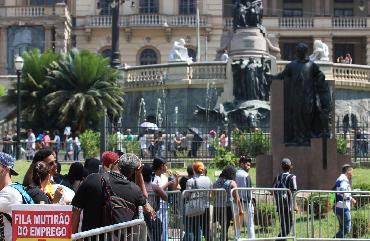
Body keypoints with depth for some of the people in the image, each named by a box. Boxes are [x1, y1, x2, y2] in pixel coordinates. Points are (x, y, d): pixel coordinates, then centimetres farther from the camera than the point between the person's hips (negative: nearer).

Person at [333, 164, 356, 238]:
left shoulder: (339, 179, 20)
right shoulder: (344, 180, -13)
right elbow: (343, 192, -27)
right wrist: (351, 199, -16)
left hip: (338, 207, 11)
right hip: (343, 208, -11)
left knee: (343, 228, 15)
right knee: (346, 228, -8)